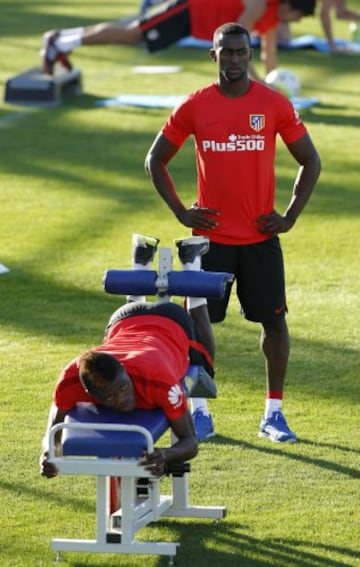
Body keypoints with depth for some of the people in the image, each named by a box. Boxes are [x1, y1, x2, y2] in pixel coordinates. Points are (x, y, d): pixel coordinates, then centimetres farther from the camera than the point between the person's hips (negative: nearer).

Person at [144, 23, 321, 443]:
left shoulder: (275, 105, -1)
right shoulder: (194, 107, 0)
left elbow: (310, 161, 7)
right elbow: (155, 161, 9)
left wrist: (290, 216, -1)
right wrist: (181, 212, 0)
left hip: (261, 236, 0)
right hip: (211, 235, 0)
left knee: (274, 320, 0)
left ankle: (273, 412, 9)